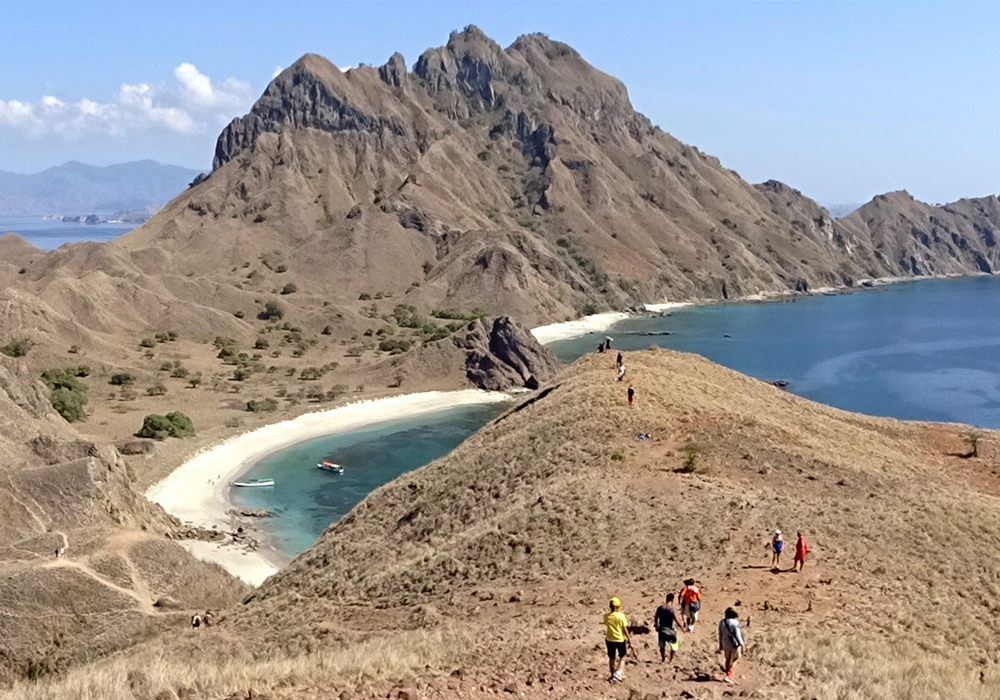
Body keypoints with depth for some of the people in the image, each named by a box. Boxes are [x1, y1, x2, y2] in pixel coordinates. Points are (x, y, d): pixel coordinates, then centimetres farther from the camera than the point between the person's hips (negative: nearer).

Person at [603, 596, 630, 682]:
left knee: (611, 658, 16)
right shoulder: (621, 616, -16)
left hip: (609, 639, 3)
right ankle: (618, 672, 3)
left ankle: (613, 675, 24)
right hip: (620, 639, -3)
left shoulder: (606, 616, -7)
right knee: (622, 656, 18)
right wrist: (628, 638, -2)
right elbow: (625, 629, -13)